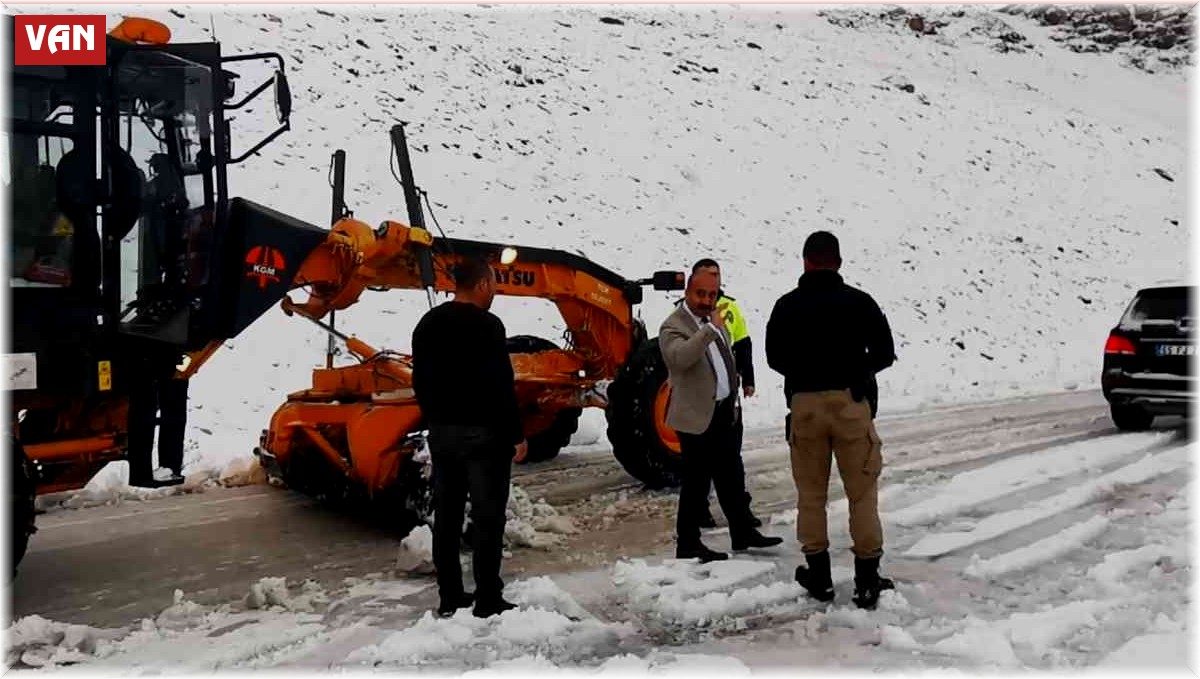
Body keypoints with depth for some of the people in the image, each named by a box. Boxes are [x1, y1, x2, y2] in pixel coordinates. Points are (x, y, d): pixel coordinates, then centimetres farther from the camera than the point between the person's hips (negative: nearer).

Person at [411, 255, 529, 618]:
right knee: (487, 517, -1)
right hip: (483, 432, -7)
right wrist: (516, 434, -11)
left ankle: (449, 597, 18)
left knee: (446, 516, 11)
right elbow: (501, 386, -18)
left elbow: (421, 381, 14)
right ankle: (488, 600, 3)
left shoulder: (428, 324, 9)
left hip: (442, 432, 8)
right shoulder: (485, 324, -15)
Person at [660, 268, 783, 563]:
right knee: (696, 483, -1)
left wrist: (732, 402, 22)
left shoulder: (714, 320, 13)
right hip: (697, 416, -8)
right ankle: (687, 544, 11)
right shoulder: (673, 327, -14)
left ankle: (743, 532, 30)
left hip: (724, 412, 8)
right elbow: (680, 357, -35)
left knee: (731, 477, 18)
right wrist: (710, 329, -37)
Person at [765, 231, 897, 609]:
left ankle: (818, 575, 20)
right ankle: (867, 581, 10)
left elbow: (774, 358, 5)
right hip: (850, 403, -1)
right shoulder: (859, 301, -2)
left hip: (804, 404, 1)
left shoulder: (787, 306, 0)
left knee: (811, 493, 13)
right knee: (862, 493, 7)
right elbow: (884, 353, 1)